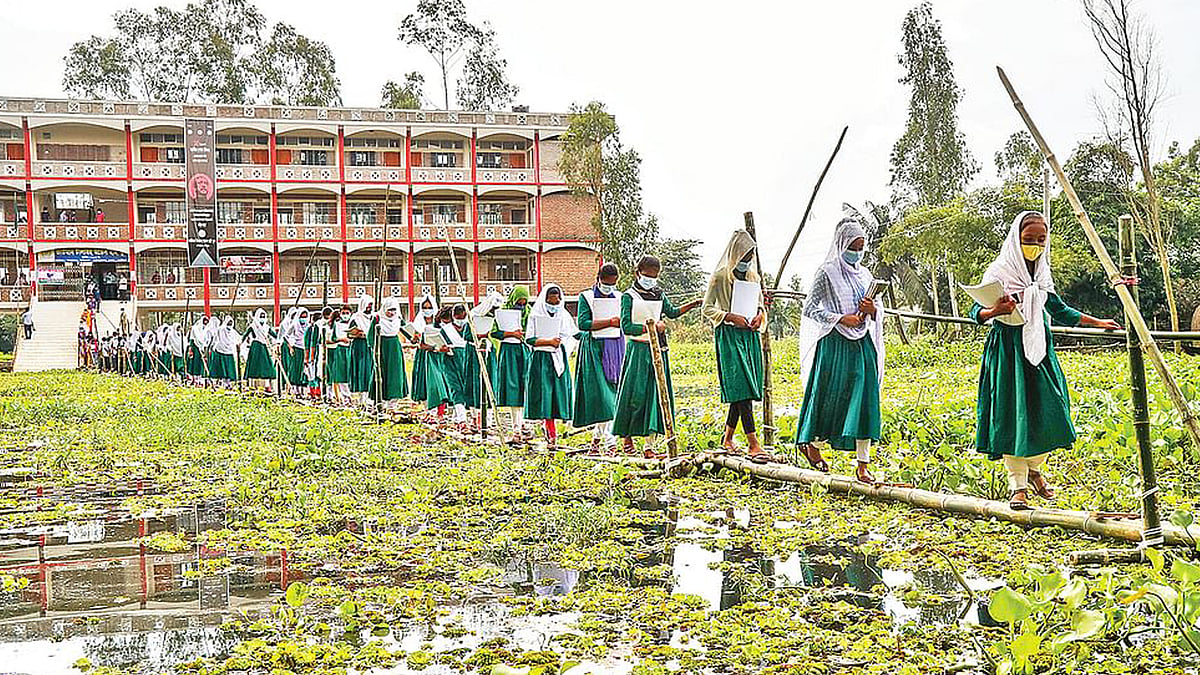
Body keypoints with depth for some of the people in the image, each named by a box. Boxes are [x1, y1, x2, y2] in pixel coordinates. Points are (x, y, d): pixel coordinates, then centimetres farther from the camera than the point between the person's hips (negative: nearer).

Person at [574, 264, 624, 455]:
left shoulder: (619, 298, 13)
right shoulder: (586, 297, 0)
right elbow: (583, 323, -12)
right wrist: (610, 322, -17)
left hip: (615, 349, 4)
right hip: (594, 349, -4)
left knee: (612, 393, 1)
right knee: (598, 393, -11)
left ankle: (598, 435, 9)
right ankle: (609, 440, -10)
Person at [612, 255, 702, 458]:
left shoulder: (659, 294, 14)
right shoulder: (629, 296, -3)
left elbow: (671, 312, 24)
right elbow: (626, 327, -11)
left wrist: (691, 305, 10)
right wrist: (651, 328, -15)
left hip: (659, 350, 5)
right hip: (638, 349, -5)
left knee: (657, 393, -2)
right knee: (635, 393, -4)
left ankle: (649, 445, -2)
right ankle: (626, 436, 16)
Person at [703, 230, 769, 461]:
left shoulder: (753, 277, 15)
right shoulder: (720, 277, -4)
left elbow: (760, 305, 23)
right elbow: (707, 308, -5)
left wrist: (759, 316, 0)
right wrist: (731, 317, -18)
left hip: (750, 336, 7)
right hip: (729, 336, -7)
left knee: (744, 388, 8)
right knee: (741, 387, -14)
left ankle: (728, 438, 21)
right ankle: (753, 444, -20)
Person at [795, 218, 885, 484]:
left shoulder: (865, 275, 14)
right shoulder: (827, 273, -3)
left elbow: (877, 316, 20)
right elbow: (810, 308, -7)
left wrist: (871, 310, -4)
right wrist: (841, 318, -15)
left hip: (862, 345, 5)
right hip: (834, 344, -5)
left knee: (863, 400, -2)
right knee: (829, 395, 2)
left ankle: (863, 462, -3)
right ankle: (808, 441, 27)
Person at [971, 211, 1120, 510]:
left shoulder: (1042, 274, 12)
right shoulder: (999, 272, -5)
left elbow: (1059, 310, 23)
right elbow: (977, 311, -6)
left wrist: (1097, 322, 24)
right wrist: (994, 311, -28)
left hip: (1039, 350, 5)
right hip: (1008, 350, -5)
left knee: (1046, 411, 1)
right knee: (1013, 414, -5)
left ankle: (1033, 468, 25)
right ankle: (1017, 484, 2)